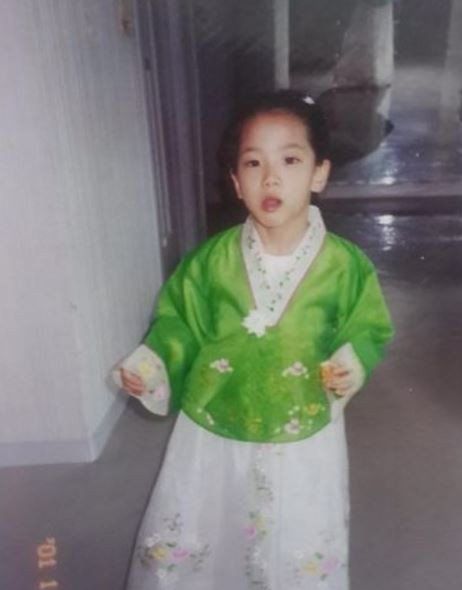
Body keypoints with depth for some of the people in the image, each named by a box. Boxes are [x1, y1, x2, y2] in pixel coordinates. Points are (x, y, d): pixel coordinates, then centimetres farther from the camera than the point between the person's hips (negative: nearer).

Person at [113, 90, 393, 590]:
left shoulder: (345, 264, -13)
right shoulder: (212, 259, -12)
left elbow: (368, 328, 0)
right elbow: (178, 320, -2)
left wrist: (355, 361, -20)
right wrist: (152, 363, -18)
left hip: (303, 442, 0)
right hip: (211, 435, 1)